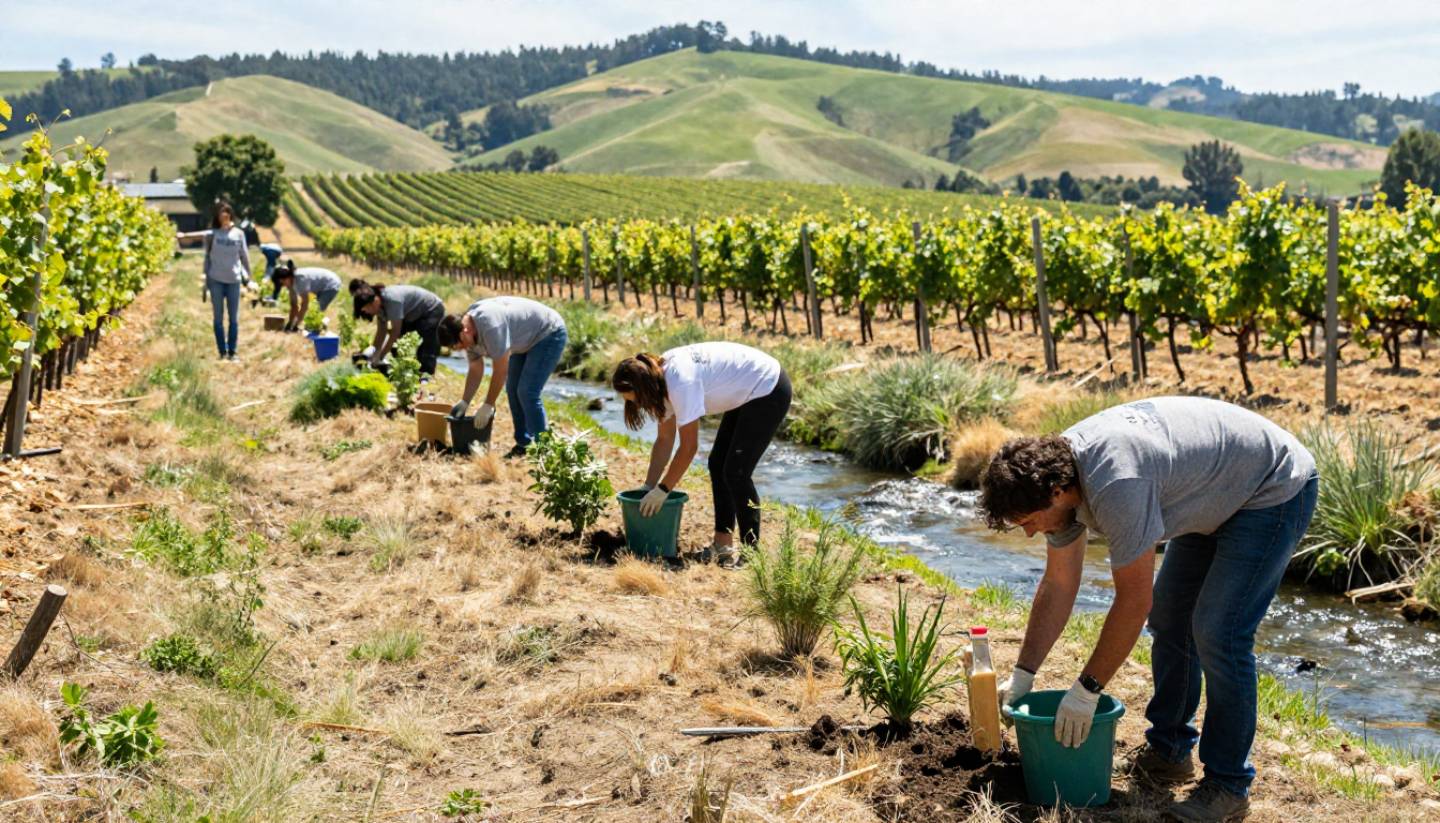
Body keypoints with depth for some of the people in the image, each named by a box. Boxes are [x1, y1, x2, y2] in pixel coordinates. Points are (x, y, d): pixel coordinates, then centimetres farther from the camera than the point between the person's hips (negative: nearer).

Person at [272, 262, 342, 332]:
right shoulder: (291, 282, -6)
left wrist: (295, 326, -28)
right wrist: (289, 324, -8)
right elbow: (294, 305, -1)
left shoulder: (301, 279, -32)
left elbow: (304, 304, -31)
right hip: (322, 287, 10)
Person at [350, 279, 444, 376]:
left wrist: (380, 357, -29)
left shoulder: (392, 300, -36)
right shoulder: (380, 303, -9)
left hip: (432, 310, -10)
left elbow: (395, 331, -33)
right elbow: (381, 331, -4)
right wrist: (375, 353, -10)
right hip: (416, 315, 10)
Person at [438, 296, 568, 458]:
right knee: (513, 390, 8)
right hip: (528, 340, 10)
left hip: (550, 334, -10)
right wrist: (464, 402, -1)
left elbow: (500, 371, -30)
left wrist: (488, 406, -22)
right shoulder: (468, 330, -6)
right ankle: (523, 444, 16)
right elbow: (475, 370, 5)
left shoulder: (490, 326, -35)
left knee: (527, 393, -16)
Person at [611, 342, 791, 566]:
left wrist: (662, 490, -19)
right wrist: (648, 487, 4)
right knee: (718, 464, 9)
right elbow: (664, 440, 5)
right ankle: (723, 543, 14)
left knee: (736, 472, -11)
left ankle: (750, 549, -1)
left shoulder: (681, 381, -30)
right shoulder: (663, 380, -2)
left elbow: (688, 447, -26)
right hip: (747, 393, 10)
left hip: (769, 390, -10)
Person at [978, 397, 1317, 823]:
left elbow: (1133, 602, -31)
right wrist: (1022, 676, 0)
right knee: (1169, 619, 11)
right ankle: (1169, 751, 24)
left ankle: (1228, 785, -4)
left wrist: (1086, 690, -22)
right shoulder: (1054, 471, -9)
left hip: (1275, 490, -9)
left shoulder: (1114, 484, -38)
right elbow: (1057, 585, 0)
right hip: (1217, 496, 9)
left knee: (1218, 634, -15)